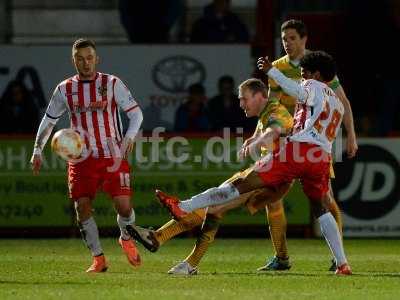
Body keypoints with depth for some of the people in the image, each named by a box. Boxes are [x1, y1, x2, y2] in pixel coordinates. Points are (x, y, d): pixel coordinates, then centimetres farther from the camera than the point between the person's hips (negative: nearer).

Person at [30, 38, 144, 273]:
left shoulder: (112, 84, 0)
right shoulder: (64, 89, 7)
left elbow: (136, 113, 1)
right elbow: (49, 120, 16)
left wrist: (129, 137, -17)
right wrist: (37, 151, 8)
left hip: (113, 156, -2)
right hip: (81, 159, 2)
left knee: (124, 206, -12)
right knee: (82, 208, -9)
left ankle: (127, 238, 21)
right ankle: (98, 259, 4)